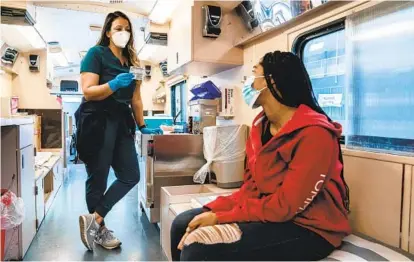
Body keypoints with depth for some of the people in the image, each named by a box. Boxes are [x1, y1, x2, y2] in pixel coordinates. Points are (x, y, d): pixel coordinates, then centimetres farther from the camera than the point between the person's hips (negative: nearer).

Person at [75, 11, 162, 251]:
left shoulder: (131, 60, 16)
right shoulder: (96, 53, -2)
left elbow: (136, 98, 15)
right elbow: (88, 92, -12)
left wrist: (142, 126, 13)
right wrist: (114, 84, -26)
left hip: (121, 121, 7)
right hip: (97, 122, -6)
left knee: (131, 176, 1)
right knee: (98, 178, 2)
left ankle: (95, 219, 11)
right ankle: (100, 228, 20)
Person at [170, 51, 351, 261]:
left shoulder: (314, 134, -21)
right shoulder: (261, 125, 6)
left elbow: (284, 207, -21)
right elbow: (251, 188, 6)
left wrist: (220, 218, -18)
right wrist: (212, 211, -8)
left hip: (306, 229, -7)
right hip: (266, 214, 8)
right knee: (183, 224, -1)